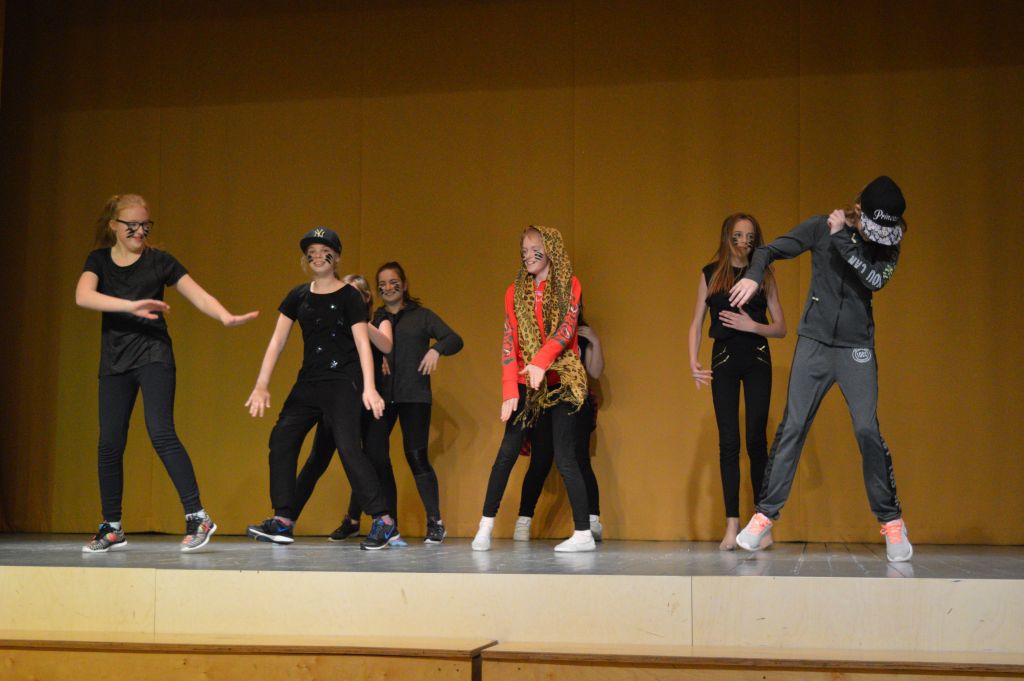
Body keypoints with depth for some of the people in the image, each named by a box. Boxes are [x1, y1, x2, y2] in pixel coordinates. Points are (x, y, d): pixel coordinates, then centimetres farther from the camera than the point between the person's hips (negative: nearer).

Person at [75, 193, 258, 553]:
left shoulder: (159, 260, 2)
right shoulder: (99, 260, 7)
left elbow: (199, 296, -4)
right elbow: (83, 296, -12)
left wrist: (226, 317, -24)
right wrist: (131, 306, -26)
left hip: (154, 357, -3)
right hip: (114, 361, 3)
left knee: (161, 433, -17)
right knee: (109, 443, 2)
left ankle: (197, 516, -12)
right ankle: (112, 529, 13)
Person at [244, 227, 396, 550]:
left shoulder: (348, 296, -4)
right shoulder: (298, 296, 9)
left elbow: (363, 343, -10)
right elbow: (277, 341, 6)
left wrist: (369, 388, -20)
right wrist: (262, 385, -1)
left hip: (343, 381, -6)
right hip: (309, 381, 6)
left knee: (348, 447, -16)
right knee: (281, 439, 0)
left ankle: (382, 520, -9)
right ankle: (283, 521, 7)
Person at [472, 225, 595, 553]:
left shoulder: (569, 286, 1)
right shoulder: (515, 292, 8)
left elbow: (566, 327, -15)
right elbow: (509, 342, 1)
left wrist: (541, 360, -31)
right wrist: (509, 392, -8)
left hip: (561, 382, -3)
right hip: (525, 385, 3)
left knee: (564, 457, -6)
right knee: (506, 454, -1)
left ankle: (584, 534, 0)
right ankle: (485, 527, 8)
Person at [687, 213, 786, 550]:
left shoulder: (763, 275, 7)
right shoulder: (710, 274, 9)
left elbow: (781, 328, 6)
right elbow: (696, 323, 8)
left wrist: (753, 326, -12)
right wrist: (693, 361, -6)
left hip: (757, 360, 0)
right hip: (724, 360, 1)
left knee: (756, 439, -6)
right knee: (728, 442, -3)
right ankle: (732, 525, -2)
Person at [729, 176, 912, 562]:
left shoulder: (888, 246, 1)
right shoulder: (821, 228, -2)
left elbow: (874, 280, -17)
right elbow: (771, 250, -1)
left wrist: (842, 240, -20)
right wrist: (753, 275, -21)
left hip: (857, 348, 0)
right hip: (814, 343, 0)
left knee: (867, 431, -7)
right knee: (792, 427, -4)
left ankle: (891, 521, 5)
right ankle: (765, 515, 1)